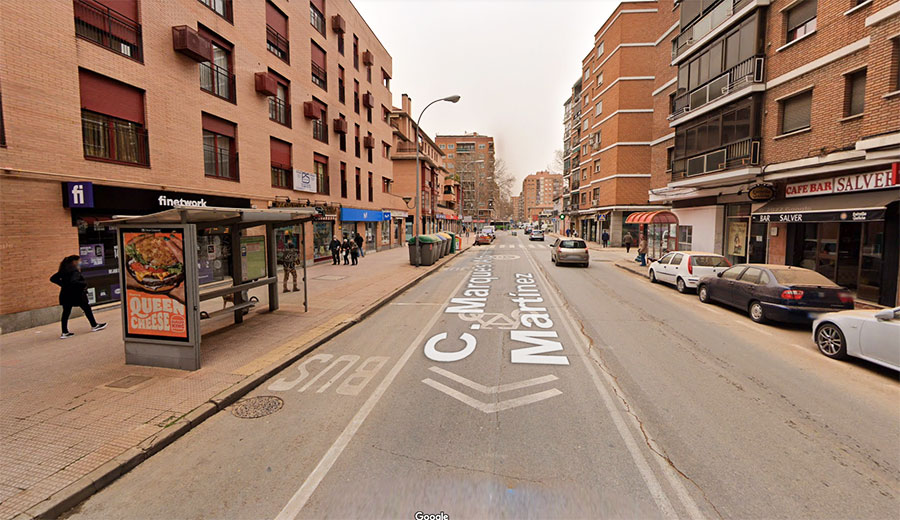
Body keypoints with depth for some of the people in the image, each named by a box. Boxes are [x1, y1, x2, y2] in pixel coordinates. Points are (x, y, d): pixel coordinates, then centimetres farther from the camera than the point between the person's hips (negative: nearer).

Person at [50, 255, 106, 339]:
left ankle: (64, 332, 8)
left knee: (66, 312, 7)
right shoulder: (75, 270, -16)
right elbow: (73, 281, -28)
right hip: (76, 294, -7)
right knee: (87, 309, 8)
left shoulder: (63, 270, 8)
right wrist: (84, 283, -15)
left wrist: (64, 284, 9)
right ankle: (94, 326, 19)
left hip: (65, 295, 7)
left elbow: (53, 278, 11)